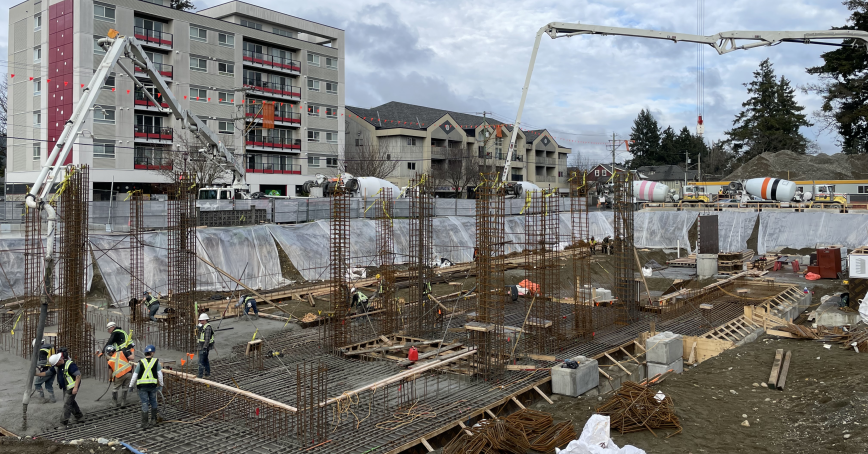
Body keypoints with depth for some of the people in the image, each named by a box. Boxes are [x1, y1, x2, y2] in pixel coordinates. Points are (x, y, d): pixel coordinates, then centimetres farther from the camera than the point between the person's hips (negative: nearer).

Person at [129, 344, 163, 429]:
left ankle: (144, 423, 2)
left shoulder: (141, 362, 2)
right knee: (153, 402, 17)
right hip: (152, 385, 0)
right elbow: (160, 374, 2)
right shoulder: (156, 361, 2)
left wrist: (131, 386, 13)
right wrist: (161, 385, 11)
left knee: (144, 404, 3)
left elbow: (135, 375, 3)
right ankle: (153, 420, 19)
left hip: (142, 386, 0)